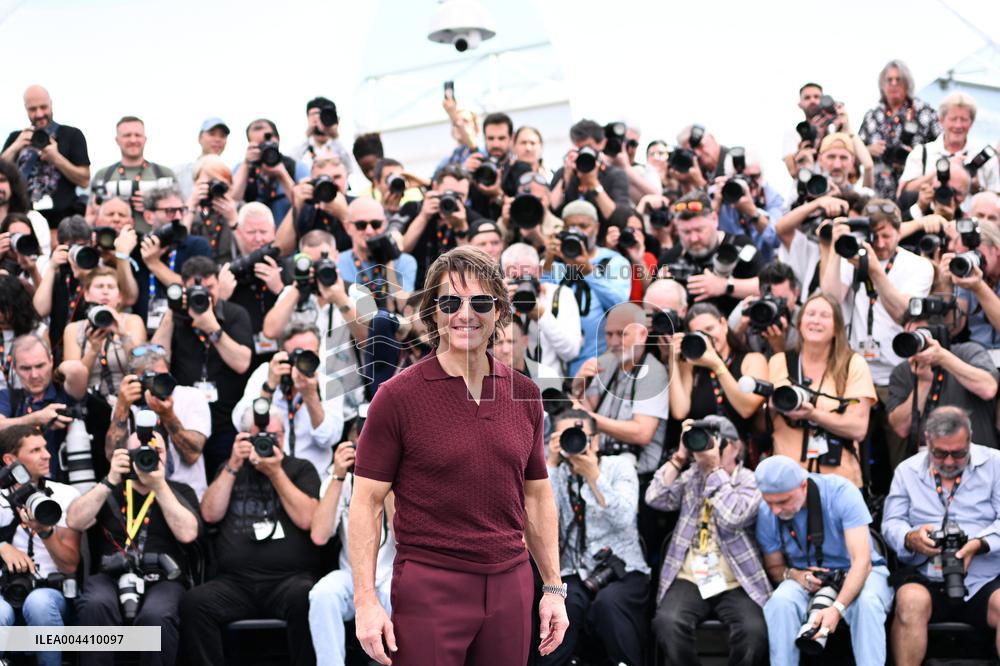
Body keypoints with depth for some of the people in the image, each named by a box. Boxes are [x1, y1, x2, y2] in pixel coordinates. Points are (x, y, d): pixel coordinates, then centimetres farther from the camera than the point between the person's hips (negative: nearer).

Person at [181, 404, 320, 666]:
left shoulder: (301, 469, 14)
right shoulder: (230, 469, 22)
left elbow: (306, 519, -2)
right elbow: (210, 514, 7)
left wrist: (275, 472, -4)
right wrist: (233, 466, 1)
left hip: (289, 578, -2)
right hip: (235, 582, 2)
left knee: (306, 599, -37)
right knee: (194, 602, -29)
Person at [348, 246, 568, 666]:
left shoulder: (523, 394, 8)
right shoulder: (398, 396, -5)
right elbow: (366, 502, -5)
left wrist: (553, 587, 11)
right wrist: (366, 602, -11)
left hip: (510, 586, 4)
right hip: (429, 587, -4)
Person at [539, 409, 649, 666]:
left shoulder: (619, 466, 4)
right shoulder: (554, 474, 9)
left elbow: (623, 520, -12)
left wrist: (593, 475, -18)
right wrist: (552, 464, -11)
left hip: (622, 570, -1)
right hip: (575, 575, 1)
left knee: (608, 602, -34)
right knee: (565, 603, -33)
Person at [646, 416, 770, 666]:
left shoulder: (750, 482, 2)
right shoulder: (691, 476, 15)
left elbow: (732, 518, -17)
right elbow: (655, 499, 0)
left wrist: (716, 467, -14)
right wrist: (680, 456, -2)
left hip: (737, 584, -2)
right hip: (689, 580, 2)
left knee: (754, 631, -30)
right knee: (667, 623, -29)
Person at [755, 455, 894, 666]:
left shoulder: (840, 491, -22)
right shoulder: (766, 513, -11)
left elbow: (861, 560, -26)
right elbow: (774, 567, 5)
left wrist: (837, 608, -40)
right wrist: (793, 575, -21)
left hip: (857, 573, -2)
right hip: (806, 576, 2)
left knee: (867, 602, -37)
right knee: (780, 602, -31)